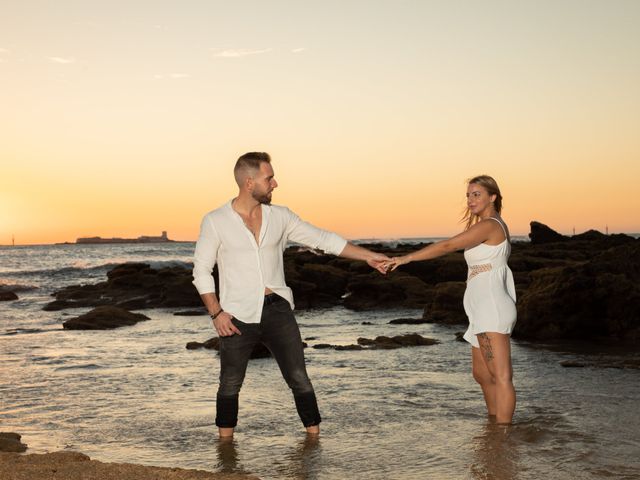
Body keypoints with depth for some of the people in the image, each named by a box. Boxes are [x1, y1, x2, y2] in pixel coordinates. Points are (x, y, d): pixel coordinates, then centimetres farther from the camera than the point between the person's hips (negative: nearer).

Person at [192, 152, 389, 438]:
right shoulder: (215, 221, -5)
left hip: (278, 309, 2)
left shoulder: (280, 217, 4)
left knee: (299, 379, 1)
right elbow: (201, 271, -1)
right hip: (238, 316, -2)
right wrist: (216, 313, -9)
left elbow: (322, 239, 7)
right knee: (230, 385, 9)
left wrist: (367, 256, 2)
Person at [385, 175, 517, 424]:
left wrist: (407, 258, -21)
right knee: (481, 374, 18)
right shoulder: (496, 226, 20)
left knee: (501, 377, -13)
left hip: (491, 309, -11)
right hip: (485, 312, 11)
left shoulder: (489, 225, -11)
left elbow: (448, 245, -20)